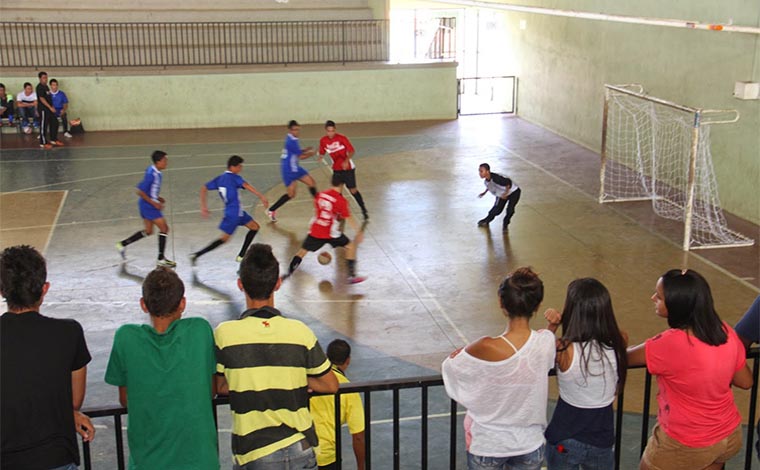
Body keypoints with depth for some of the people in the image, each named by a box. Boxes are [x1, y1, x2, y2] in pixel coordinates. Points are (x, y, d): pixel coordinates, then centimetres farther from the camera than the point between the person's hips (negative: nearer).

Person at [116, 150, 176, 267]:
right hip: (148, 205, -10)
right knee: (164, 228, -5)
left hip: (146, 205, 10)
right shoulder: (151, 174, -23)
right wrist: (154, 203, -20)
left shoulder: (157, 173, 5)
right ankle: (161, 259, 2)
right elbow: (140, 191, -23)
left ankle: (123, 244, 28)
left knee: (148, 231, 19)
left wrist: (158, 198, 9)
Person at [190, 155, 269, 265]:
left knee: (254, 227, 17)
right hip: (233, 213, -9)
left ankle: (241, 256, 17)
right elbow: (246, 186, -31)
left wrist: (203, 206, 9)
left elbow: (204, 188, 9)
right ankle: (196, 255, -5)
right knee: (224, 238, -3)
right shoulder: (234, 177, -12)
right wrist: (261, 196, -38)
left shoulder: (220, 178, 10)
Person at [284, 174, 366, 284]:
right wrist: (359, 232, -9)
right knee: (350, 246, 10)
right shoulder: (341, 200, -11)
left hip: (315, 230, 4)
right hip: (331, 233, -4)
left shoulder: (320, 195, 4)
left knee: (303, 250, 19)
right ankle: (352, 276, 6)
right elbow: (349, 219, -13)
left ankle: (288, 272, 18)